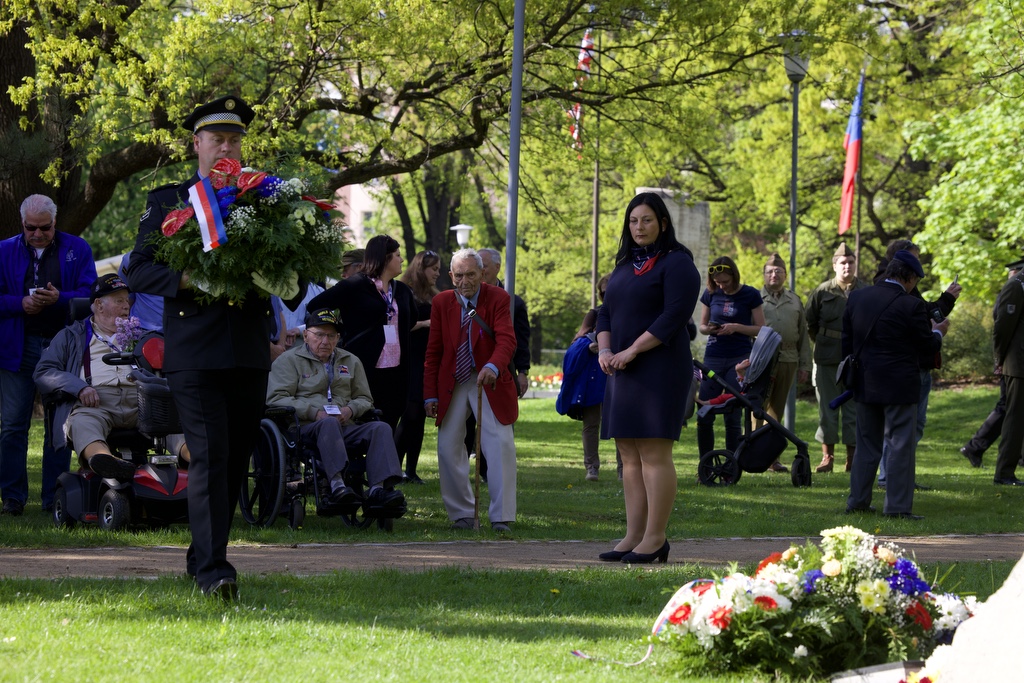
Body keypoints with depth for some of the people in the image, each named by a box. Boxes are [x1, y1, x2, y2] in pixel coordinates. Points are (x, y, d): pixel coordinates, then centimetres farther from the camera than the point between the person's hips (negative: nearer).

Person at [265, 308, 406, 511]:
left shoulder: (351, 362, 26)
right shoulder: (289, 360, 11)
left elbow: (365, 399, 23)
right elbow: (276, 398, -2)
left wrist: (351, 410, -3)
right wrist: (314, 413, -14)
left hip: (346, 428, 5)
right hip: (305, 427, -5)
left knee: (381, 428, -23)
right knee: (329, 423, -39)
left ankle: (378, 488, -43)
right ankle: (337, 485, -57)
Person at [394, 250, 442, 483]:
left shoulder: (432, 296, 16)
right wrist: (424, 324, -18)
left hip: (427, 363, 7)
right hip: (410, 362, -7)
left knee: (419, 417, 5)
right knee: (410, 414, -13)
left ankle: (411, 471, 8)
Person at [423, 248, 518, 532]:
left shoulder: (497, 298, -9)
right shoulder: (442, 302, 0)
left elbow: (506, 339, -22)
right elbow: (433, 351, 4)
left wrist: (493, 367, -42)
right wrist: (430, 394, -2)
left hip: (489, 382, -3)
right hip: (452, 385, 3)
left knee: (501, 445, -11)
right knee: (448, 447, 2)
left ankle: (501, 517, -7)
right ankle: (461, 514, 14)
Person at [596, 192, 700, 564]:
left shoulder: (676, 264, -6)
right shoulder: (626, 265, 19)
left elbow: (674, 316, -16)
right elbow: (607, 313, 18)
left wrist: (632, 351, -17)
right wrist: (604, 350, -1)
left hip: (660, 368, -8)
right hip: (624, 371, 8)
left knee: (654, 453, -11)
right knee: (630, 456, 6)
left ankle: (656, 539, -9)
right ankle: (634, 536, 9)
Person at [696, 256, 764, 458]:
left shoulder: (750, 295, -2)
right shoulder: (711, 294, 6)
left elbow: (760, 329, -1)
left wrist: (736, 328, -17)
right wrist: (709, 329, -9)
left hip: (740, 358, -3)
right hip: (714, 357, 3)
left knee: (733, 418, -3)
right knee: (704, 418, -2)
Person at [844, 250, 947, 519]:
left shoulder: (857, 298, 3)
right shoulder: (911, 306, -15)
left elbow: (846, 343, 9)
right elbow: (929, 347, -7)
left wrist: (853, 375, 20)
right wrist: (937, 332, 14)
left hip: (865, 385, 6)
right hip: (900, 386, -6)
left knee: (867, 444, 15)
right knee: (901, 446, 0)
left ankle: (857, 501, 17)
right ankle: (898, 506, -2)